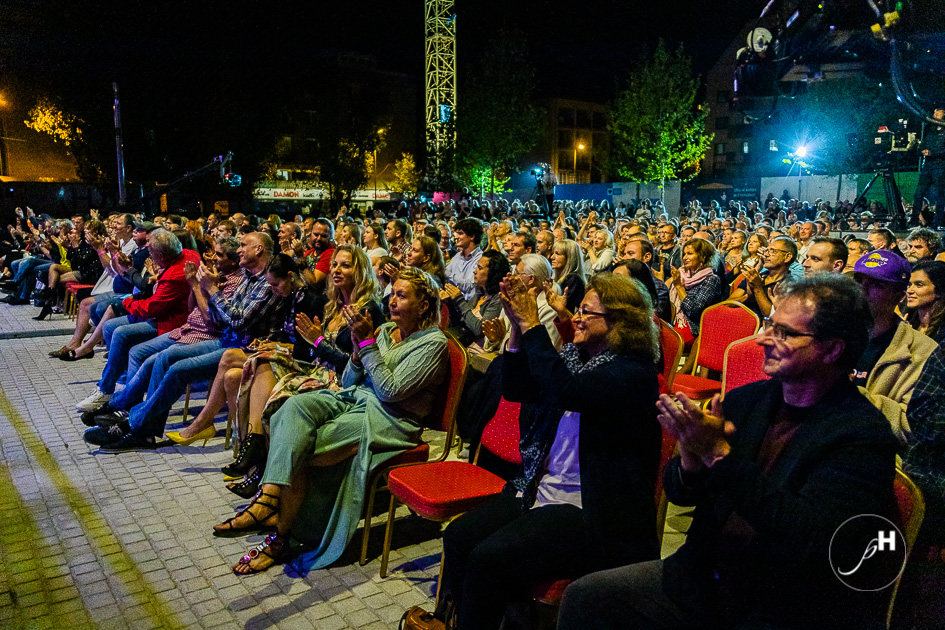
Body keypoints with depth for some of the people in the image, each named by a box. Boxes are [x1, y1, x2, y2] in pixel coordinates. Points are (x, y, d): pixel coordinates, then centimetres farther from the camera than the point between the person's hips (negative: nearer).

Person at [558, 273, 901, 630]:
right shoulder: (746, 400, 2)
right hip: (705, 581, 6)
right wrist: (690, 463, -18)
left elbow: (810, 538, -26)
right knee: (584, 597, -4)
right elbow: (680, 494, 6)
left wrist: (719, 455, -27)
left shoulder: (864, 435, -14)